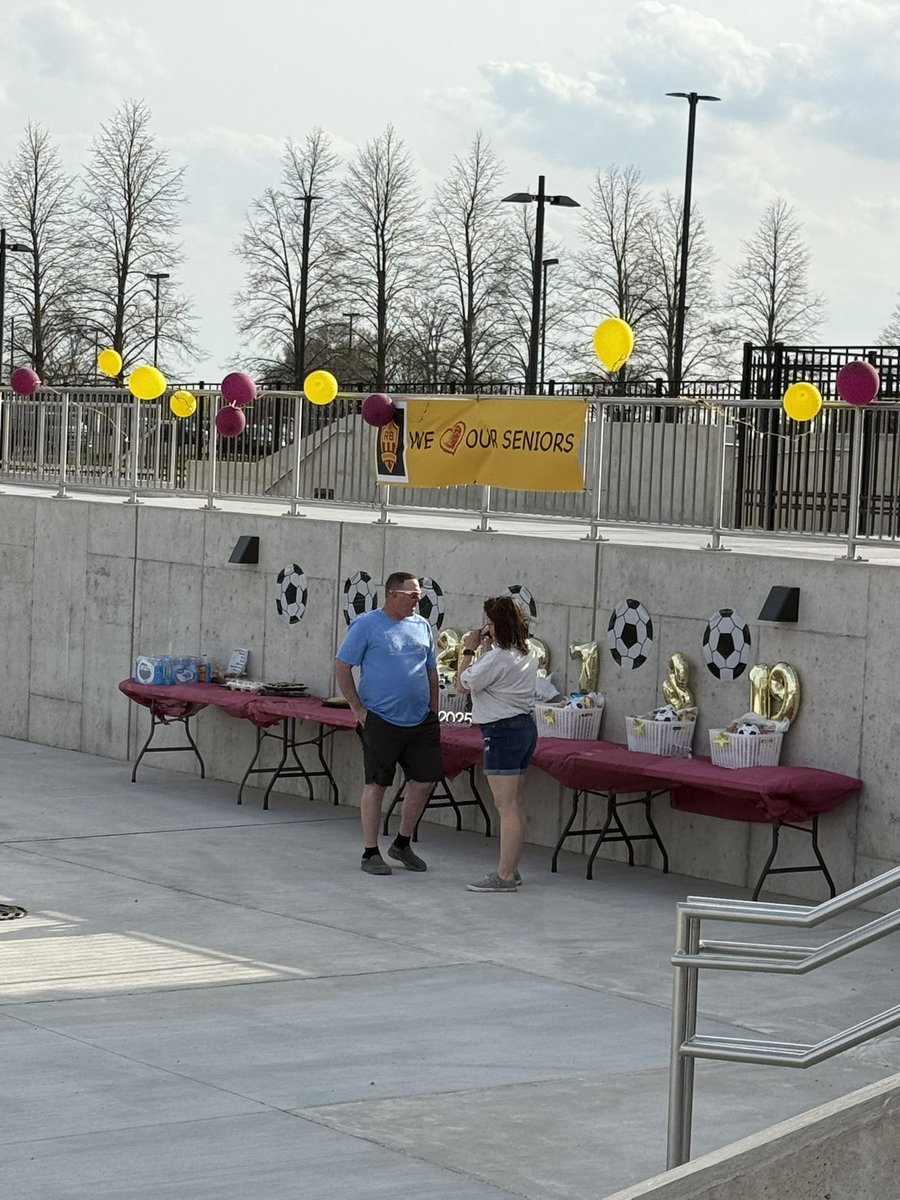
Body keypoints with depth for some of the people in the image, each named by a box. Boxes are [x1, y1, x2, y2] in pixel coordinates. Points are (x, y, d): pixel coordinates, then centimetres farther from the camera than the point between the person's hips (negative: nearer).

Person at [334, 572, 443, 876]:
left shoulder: (422, 626, 11)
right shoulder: (366, 625, -6)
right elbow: (342, 667, -5)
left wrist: (433, 711, 13)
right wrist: (358, 710, -8)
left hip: (421, 722, 6)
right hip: (381, 722, -6)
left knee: (424, 779, 6)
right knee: (376, 784, -1)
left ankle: (402, 844, 23)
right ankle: (370, 853, 7)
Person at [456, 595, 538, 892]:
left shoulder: (497, 658, -19)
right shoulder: (526, 654, 10)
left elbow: (462, 684, -12)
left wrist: (469, 650, -2)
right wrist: (487, 648, 14)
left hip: (503, 731, -10)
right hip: (525, 726, 10)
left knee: (506, 806, -8)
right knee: (514, 804, 15)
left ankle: (505, 876, -7)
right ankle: (510, 869, 21)